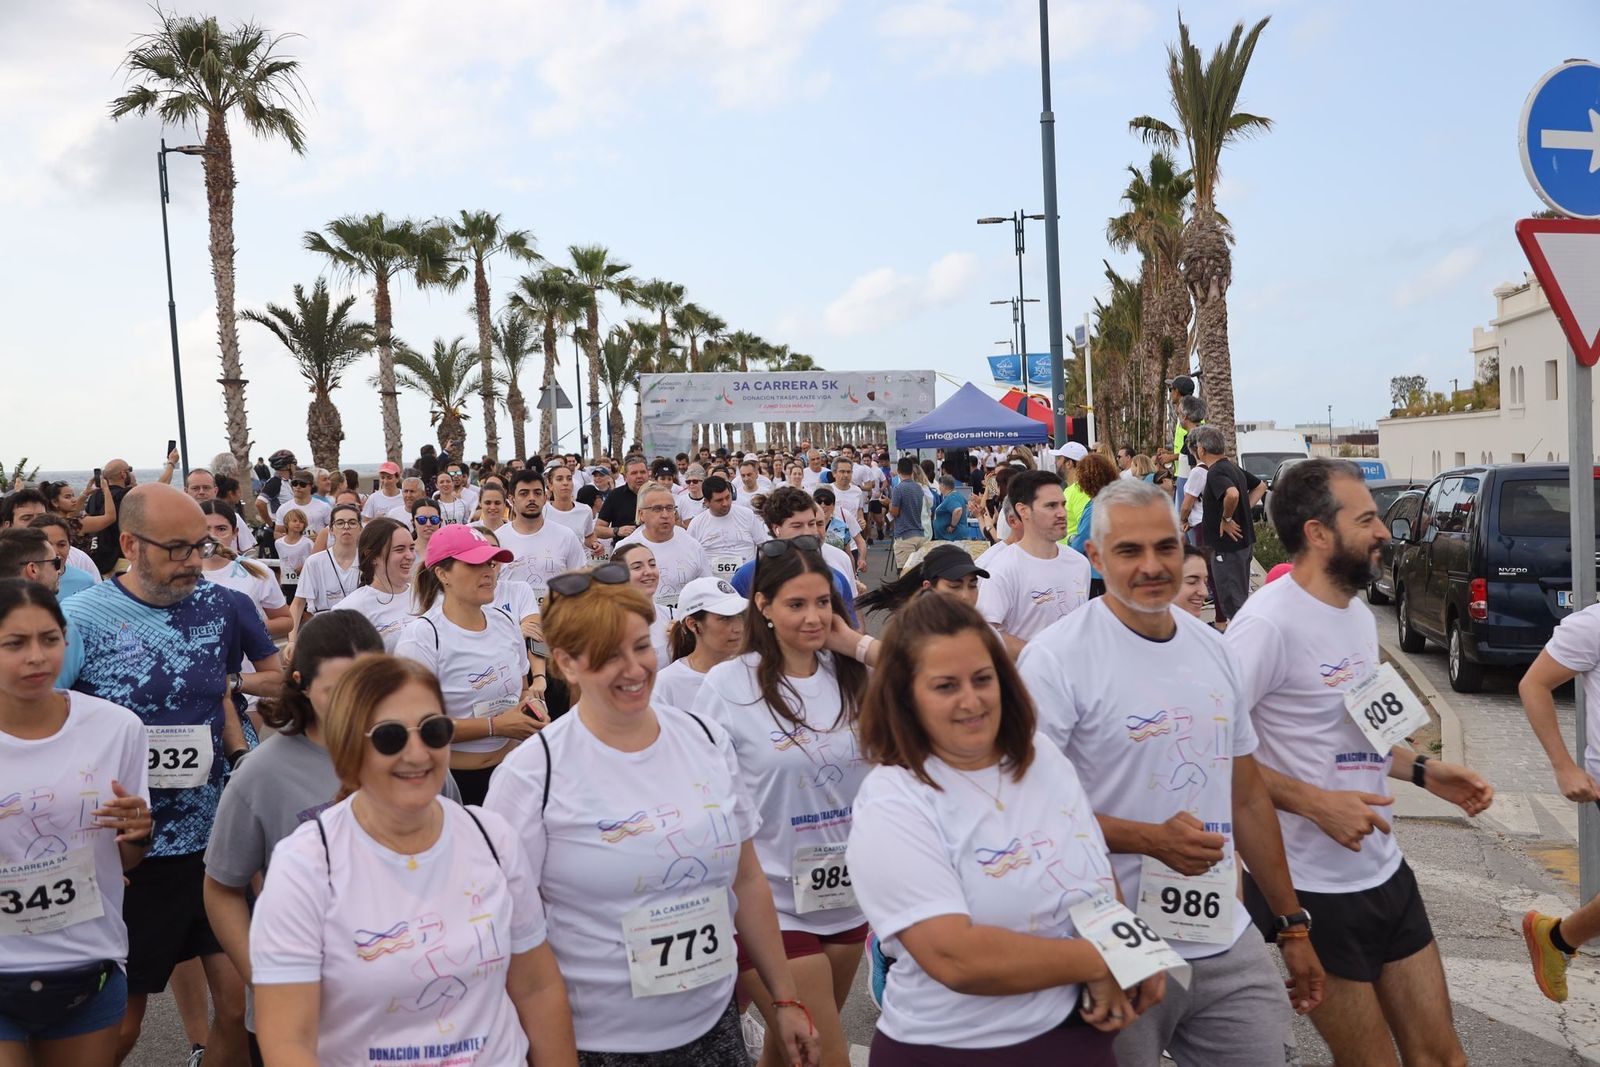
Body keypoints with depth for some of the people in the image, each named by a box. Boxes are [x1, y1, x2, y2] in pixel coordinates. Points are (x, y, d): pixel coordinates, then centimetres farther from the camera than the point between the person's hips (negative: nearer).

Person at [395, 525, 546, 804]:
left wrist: (532, 703, -3)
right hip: (450, 779, -5)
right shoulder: (422, 635, -14)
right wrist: (496, 726, -19)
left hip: (510, 768, 5)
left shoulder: (506, 622, 5)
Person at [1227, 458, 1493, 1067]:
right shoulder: (1268, 622, -21)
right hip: (1313, 887, -8)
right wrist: (1315, 803, -27)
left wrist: (1423, 771, 7)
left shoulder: (1357, 613, 10)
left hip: (1385, 871, 8)